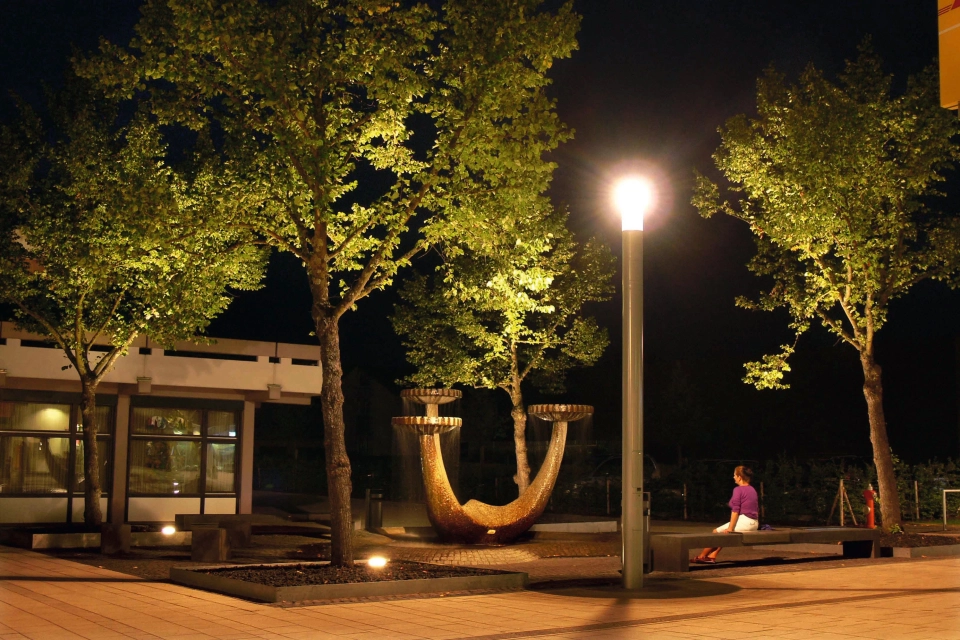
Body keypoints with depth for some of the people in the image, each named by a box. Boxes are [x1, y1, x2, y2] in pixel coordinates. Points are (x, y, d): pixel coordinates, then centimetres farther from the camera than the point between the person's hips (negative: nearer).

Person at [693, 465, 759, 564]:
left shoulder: (738, 489, -11)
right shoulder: (753, 490, 14)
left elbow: (735, 510, -16)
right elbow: (757, 509, 16)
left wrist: (730, 528, -16)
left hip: (743, 521, -9)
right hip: (754, 524, 9)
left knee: (716, 532, 6)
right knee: (722, 533, 21)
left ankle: (701, 556, 15)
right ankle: (712, 556, 12)